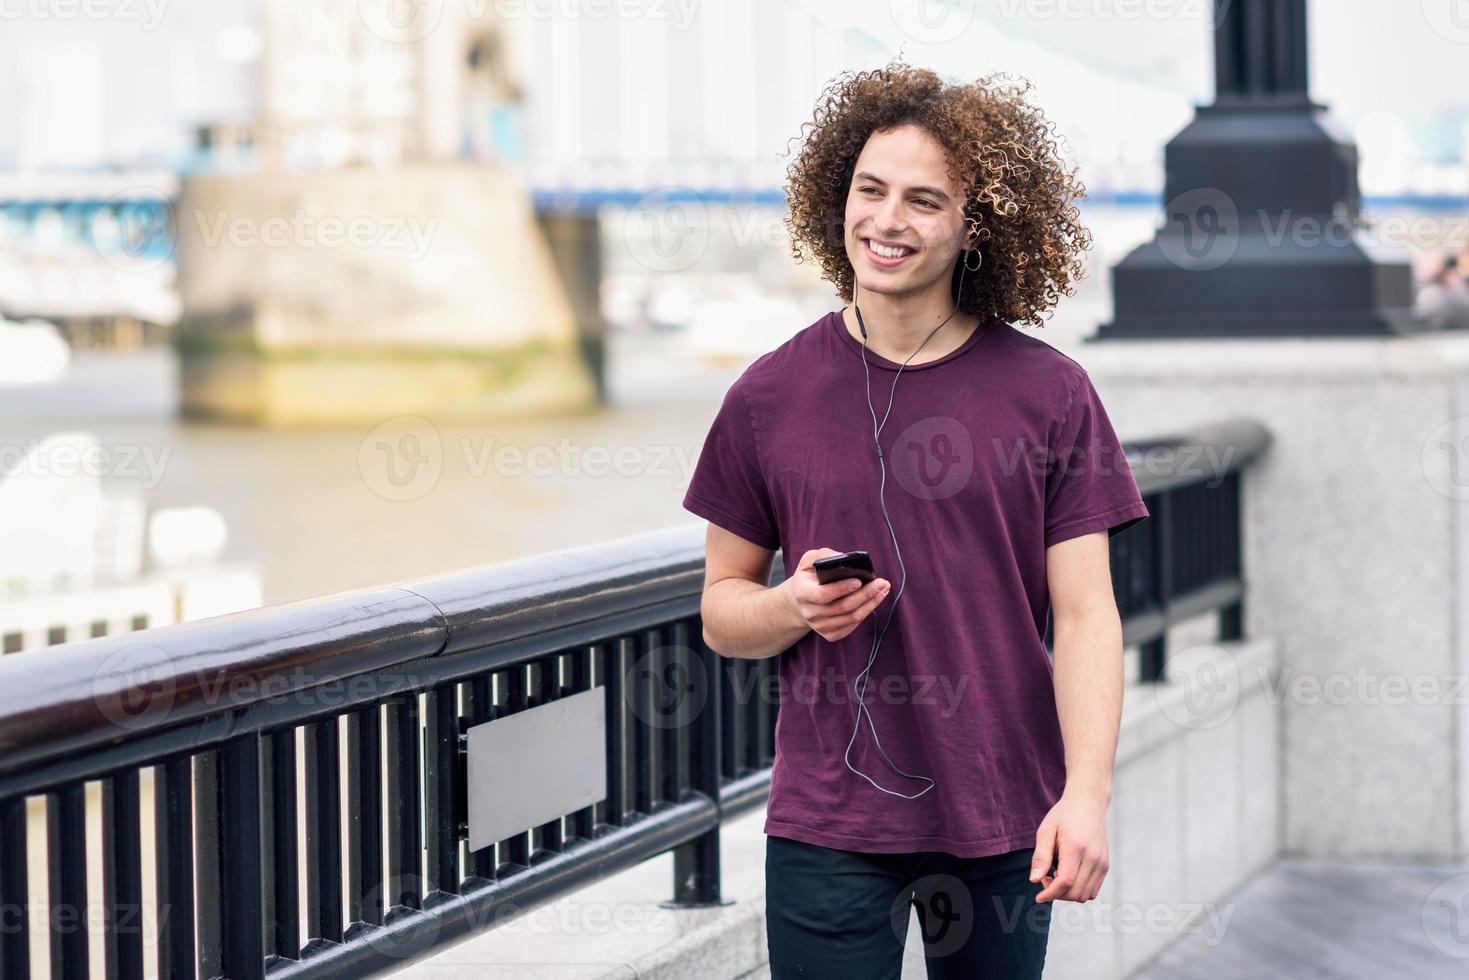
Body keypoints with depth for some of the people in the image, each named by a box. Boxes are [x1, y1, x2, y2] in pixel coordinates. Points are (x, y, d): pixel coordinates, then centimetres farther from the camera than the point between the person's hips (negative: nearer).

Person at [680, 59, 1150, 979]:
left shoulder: (1050, 393, -1)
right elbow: (721, 609, 8)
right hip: (826, 824, 0)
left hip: (1004, 822, 0)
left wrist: (1087, 794, -14)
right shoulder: (771, 395, 2)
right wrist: (795, 607, -14)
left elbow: (1085, 614, -3)